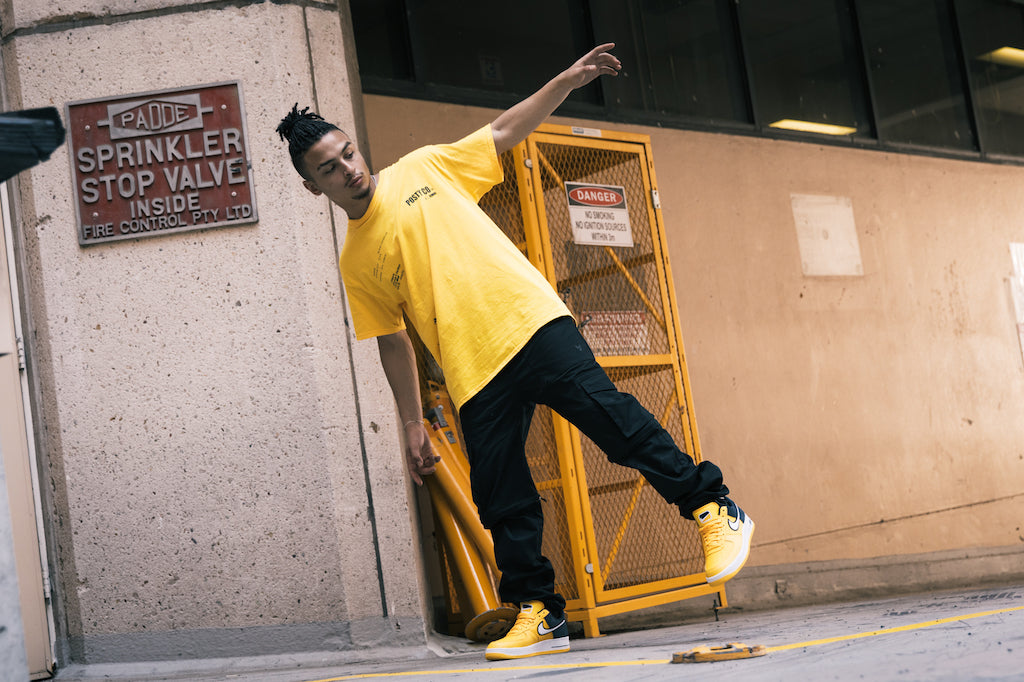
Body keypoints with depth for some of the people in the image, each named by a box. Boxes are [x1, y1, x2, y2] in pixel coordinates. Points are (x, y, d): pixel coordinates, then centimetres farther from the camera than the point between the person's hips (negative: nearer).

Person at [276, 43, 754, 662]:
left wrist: (567, 81, 4)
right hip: (475, 379, 2)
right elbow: (395, 343, 17)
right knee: (504, 505, 0)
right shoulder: (356, 264, 12)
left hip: (531, 324, -2)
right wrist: (413, 425, 13)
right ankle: (540, 615, 11)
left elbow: (503, 133, 14)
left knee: (609, 415, -18)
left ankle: (715, 509, -8)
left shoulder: (422, 170, 10)